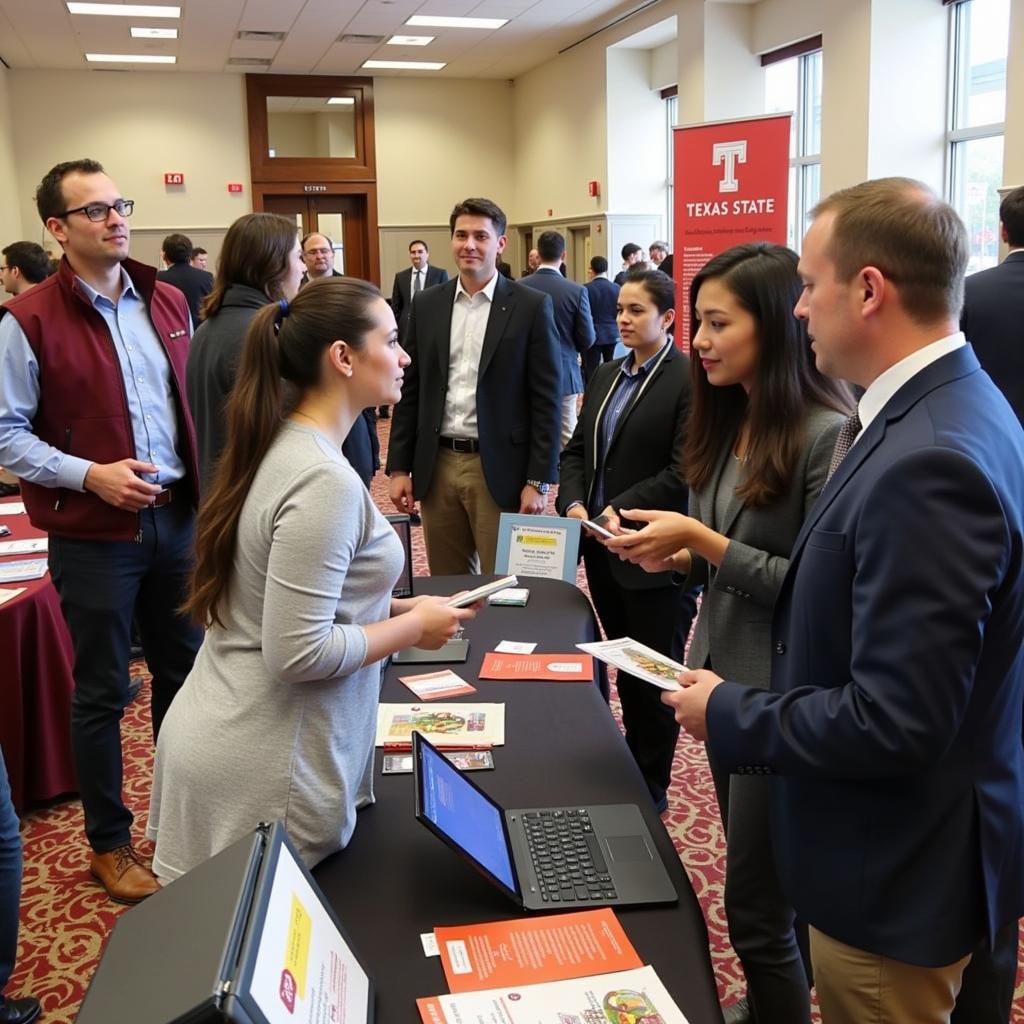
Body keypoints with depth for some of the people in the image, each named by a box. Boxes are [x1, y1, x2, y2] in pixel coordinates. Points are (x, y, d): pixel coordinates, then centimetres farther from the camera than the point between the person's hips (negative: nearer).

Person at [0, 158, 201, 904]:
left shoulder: (169, 302, 7)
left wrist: (205, 484, 7)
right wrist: (89, 475, -19)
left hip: (177, 515, 5)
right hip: (93, 534, -5)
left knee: (184, 670, 16)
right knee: (102, 691, 7)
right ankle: (110, 842, 25)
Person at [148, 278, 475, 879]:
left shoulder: (281, 444, 6)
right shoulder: (325, 481, -23)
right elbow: (299, 654, -25)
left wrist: (389, 608, 9)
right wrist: (415, 626, -12)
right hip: (267, 771, -9)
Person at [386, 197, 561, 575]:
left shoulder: (531, 306, -3)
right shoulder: (427, 305, 8)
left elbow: (546, 399, -6)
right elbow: (410, 392, 10)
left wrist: (538, 480, -10)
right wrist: (399, 467, 5)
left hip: (499, 469, -3)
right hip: (437, 466, 4)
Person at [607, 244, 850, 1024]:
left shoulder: (828, 433, -19)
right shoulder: (727, 421, 6)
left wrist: (704, 542, -21)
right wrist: (683, 556, -4)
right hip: (721, 672, 8)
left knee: (756, 907, 4)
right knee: (765, 881, 24)